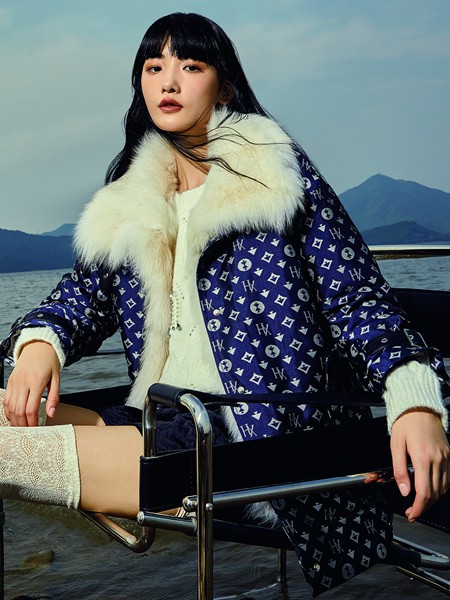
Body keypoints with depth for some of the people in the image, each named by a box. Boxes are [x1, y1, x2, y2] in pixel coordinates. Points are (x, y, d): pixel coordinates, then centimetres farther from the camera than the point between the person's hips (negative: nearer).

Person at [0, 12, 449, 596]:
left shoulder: (281, 175, 2)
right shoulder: (130, 201, 18)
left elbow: (358, 299, -4)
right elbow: (86, 292, 17)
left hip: (262, 435, -6)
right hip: (160, 422, 6)